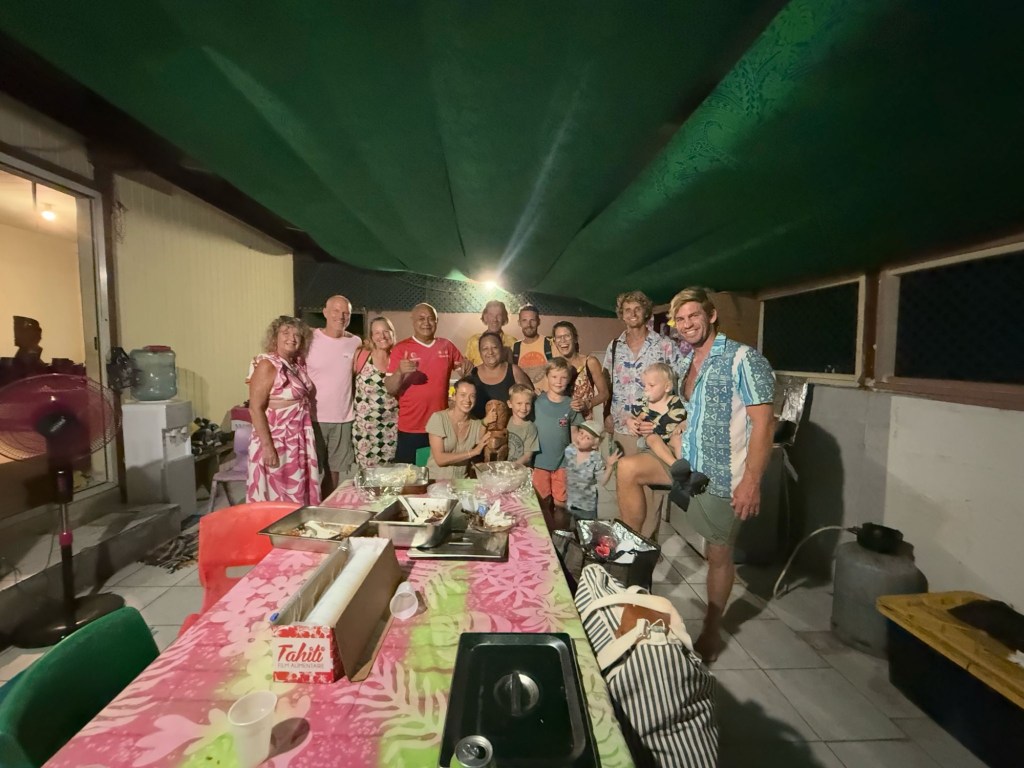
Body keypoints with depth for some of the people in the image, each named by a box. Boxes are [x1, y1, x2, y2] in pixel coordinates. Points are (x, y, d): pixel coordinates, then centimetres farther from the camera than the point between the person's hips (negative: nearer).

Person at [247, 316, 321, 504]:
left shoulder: (298, 363, 7)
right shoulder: (267, 365, -13)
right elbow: (255, 409, -17)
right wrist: (267, 446, -20)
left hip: (299, 440, 7)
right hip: (276, 440, -7)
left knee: (298, 493, 14)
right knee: (275, 497, 3)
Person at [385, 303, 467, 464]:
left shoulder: (447, 346, 4)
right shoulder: (401, 349, -4)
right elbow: (390, 389, -7)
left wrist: (468, 369, -8)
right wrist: (399, 372, -28)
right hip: (410, 428, -2)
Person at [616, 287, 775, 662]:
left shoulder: (742, 359, -15)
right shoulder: (686, 363, 9)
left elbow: (763, 422, -19)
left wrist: (751, 481, -23)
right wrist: (676, 438, 6)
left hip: (723, 476, -7)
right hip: (688, 464, 7)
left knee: (718, 554, 8)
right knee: (628, 468, -2)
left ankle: (712, 632, 30)